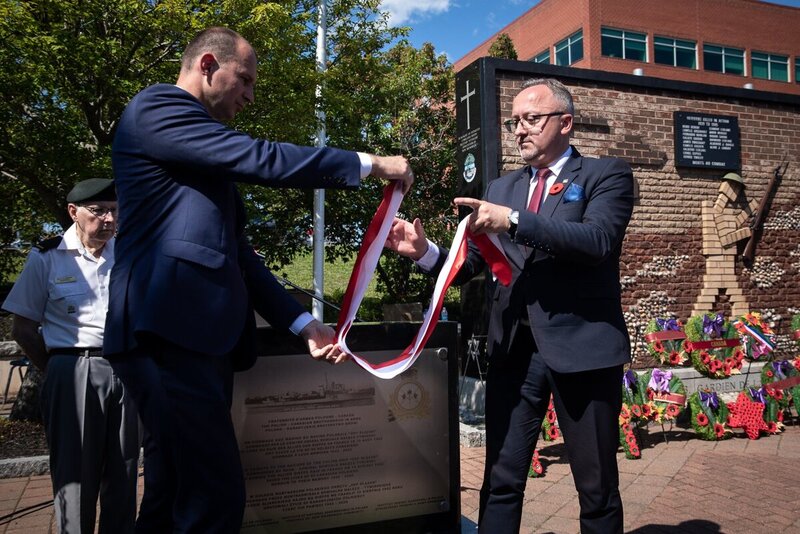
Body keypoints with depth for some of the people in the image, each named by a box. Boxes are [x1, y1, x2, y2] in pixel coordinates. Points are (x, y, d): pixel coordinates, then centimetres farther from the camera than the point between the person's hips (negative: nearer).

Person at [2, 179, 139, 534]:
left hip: (123, 371, 3)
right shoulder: (46, 258, 0)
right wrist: (59, 371, 1)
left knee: (122, 474, 10)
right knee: (75, 474, 4)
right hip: (73, 373, -2)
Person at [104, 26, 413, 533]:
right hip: (170, 332, -9)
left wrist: (302, 323, 12)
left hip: (202, 334, 9)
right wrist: (369, 163, -3)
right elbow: (262, 160, -13)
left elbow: (236, 253, 20)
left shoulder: (209, 159, 25)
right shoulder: (157, 105, -1)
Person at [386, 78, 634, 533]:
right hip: (514, 348, 4)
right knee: (501, 482, 10)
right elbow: (471, 264, 11)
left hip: (582, 346, -3)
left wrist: (515, 220, -24)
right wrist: (424, 251, -8)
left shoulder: (607, 174, 1)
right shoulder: (501, 188, 15)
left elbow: (598, 240, -18)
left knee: (598, 488, 11)